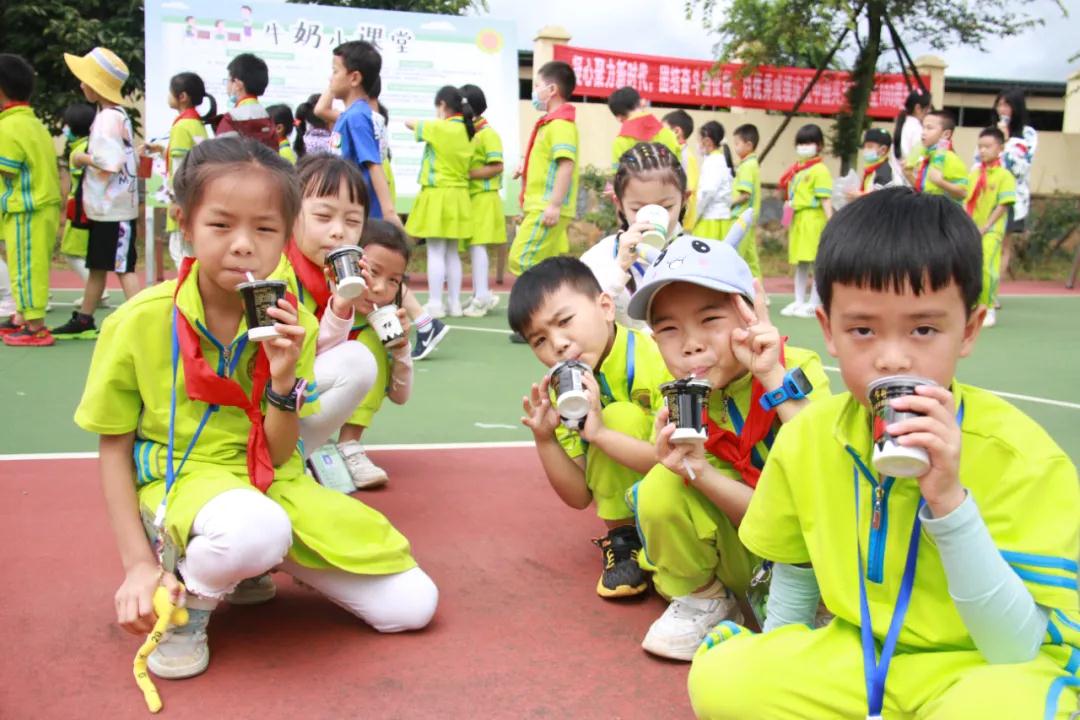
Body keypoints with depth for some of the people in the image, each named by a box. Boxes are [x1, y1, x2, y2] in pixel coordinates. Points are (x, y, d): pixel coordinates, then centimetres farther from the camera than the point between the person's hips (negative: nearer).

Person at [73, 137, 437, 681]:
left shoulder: (291, 326, -5)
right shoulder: (141, 321, -13)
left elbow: (277, 456, -6)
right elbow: (114, 448, -4)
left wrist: (284, 379, -24)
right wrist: (138, 564, -11)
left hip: (274, 485, 5)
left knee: (412, 606, -3)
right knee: (254, 529, -42)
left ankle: (255, 565, 16)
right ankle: (189, 599, -6)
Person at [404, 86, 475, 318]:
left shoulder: (439, 128, -12)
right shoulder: (467, 130, 7)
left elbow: (409, 123, 2)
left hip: (438, 194, -7)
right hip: (458, 195, 7)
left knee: (435, 252, -4)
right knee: (451, 253, 12)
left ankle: (435, 304, -3)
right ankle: (454, 303, 15)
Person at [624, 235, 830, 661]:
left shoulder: (799, 370, -19)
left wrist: (776, 378, -35)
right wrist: (696, 471, -38)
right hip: (742, 556, 2)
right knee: (661, 486, -24)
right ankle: (703, 598, 3)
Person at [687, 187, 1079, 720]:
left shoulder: (1023, 456, -18)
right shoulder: (806, 439, -6)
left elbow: (1021, 650, -22)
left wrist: (949, 501, -31)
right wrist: (783, 672, 1)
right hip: (856, 660, 4)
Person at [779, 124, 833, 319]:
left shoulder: (820, 170, -8)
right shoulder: (796, 170, 15)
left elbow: (825, 198, -15)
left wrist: (830, 222, -21)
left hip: (813, 218, -8)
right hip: (797, 219, 8)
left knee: (815, 262, -3)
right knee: (799, 263, 13)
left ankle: (814, 304, 2)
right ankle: (799, 301, 20)